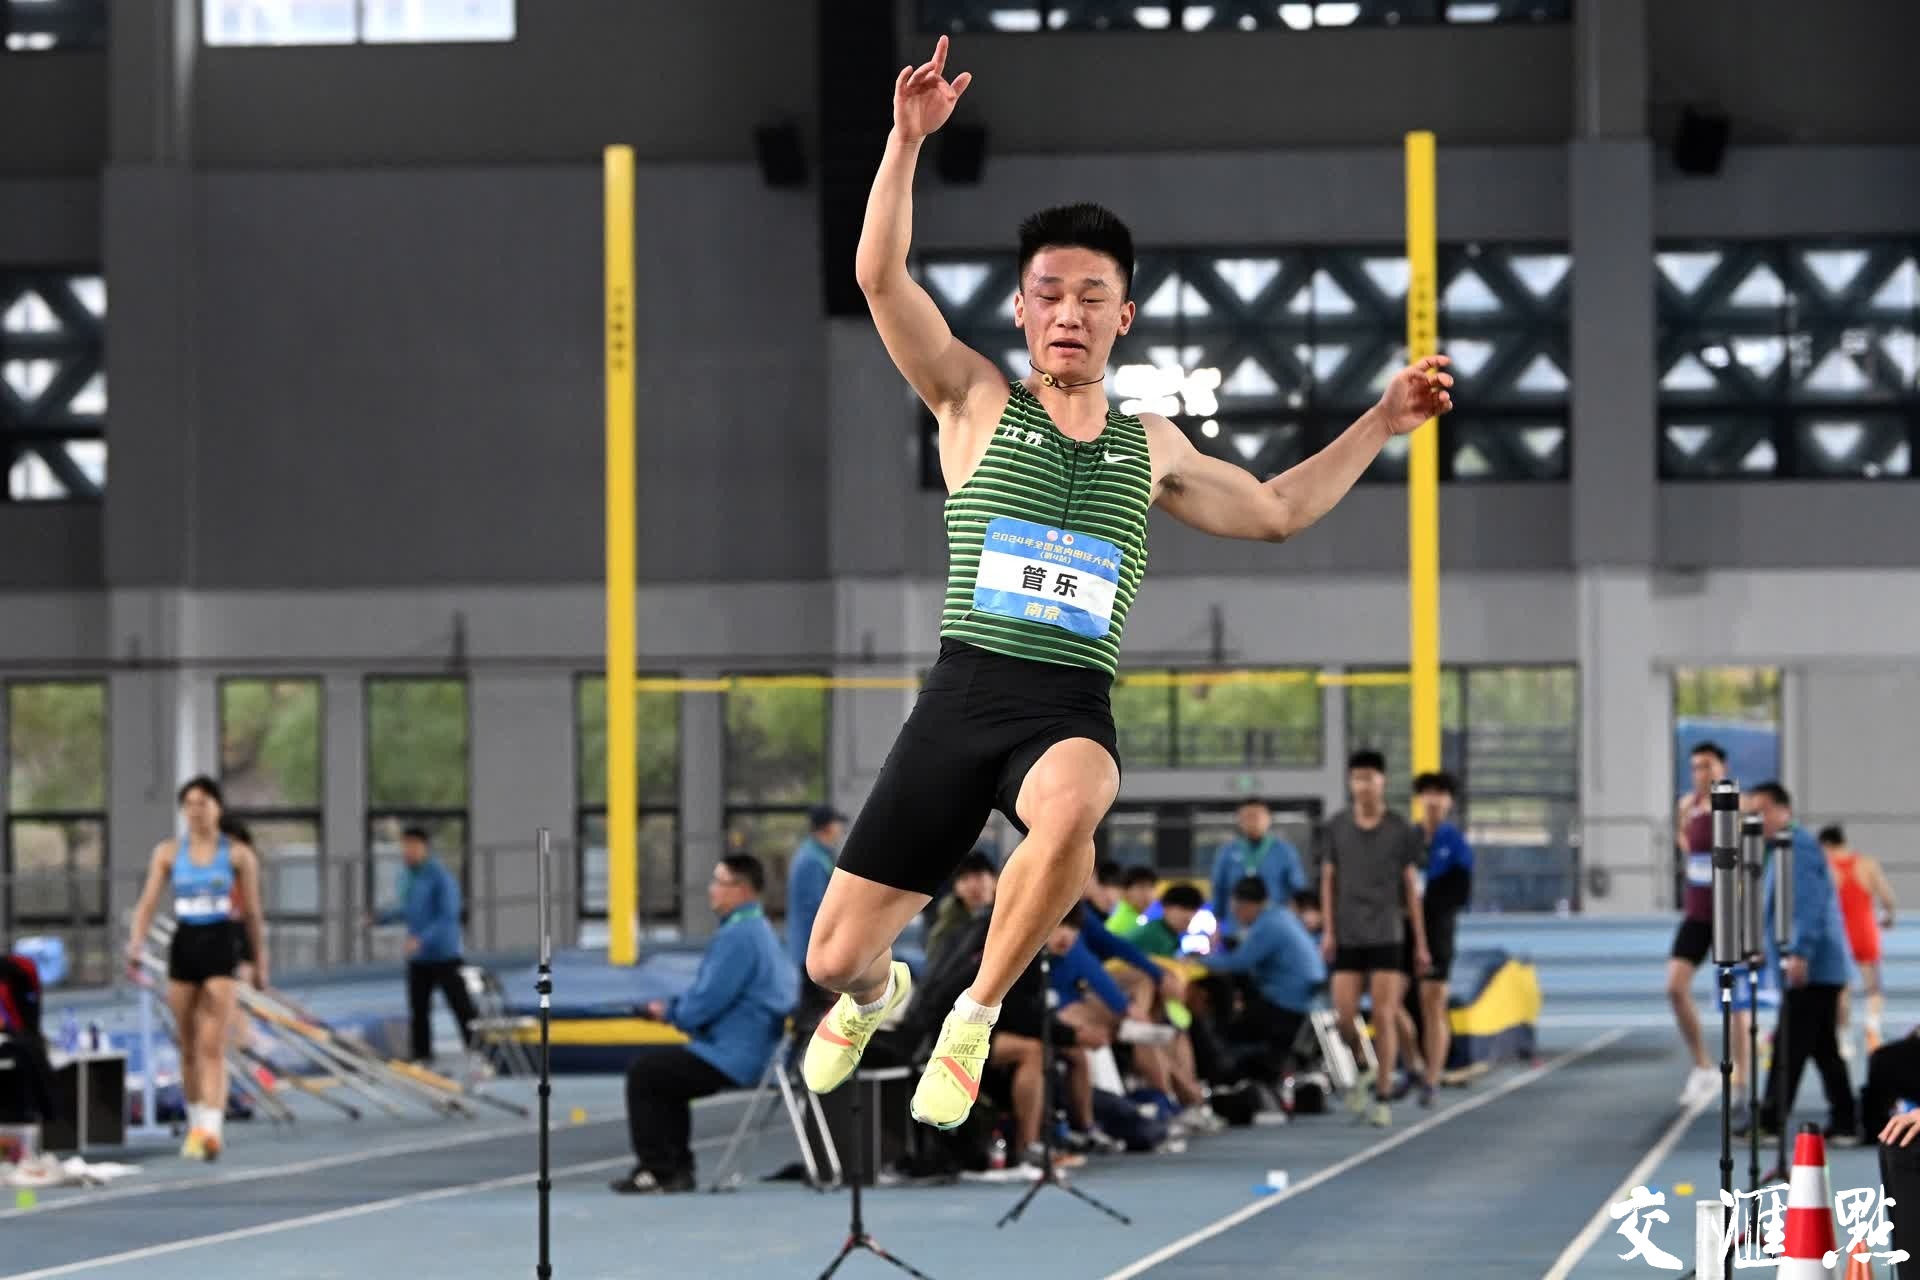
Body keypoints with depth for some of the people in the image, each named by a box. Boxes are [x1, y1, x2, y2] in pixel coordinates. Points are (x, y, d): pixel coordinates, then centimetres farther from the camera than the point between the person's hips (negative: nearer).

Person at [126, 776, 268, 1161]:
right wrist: (137, 942, -14)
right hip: (184, 946, 3)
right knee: (188, 1048, 9)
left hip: (220, 946, -3)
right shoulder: (168, 853, 6)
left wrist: (260, 961, 10)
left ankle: (212, 1129, -22)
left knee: (213, 1047, -13)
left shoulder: (239, 855, 1)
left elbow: (252, 913, 7)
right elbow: (148, 901, 2)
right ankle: (195, 1123, 23)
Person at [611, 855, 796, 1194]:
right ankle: (676, 1168, 22)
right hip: (751, 1053, 11)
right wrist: (674, 1008, 9)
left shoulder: (739, 936, -20)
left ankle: (656, 1171, 0)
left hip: (732, 1059, -11)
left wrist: (671, 1012, -2)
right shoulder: (758, 929, 14)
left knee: (644, 1070, -4)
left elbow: (707, 1001, -22)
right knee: (655, 1064, 25)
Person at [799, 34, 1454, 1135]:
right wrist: (909, 139, -15)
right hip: (964, 690, -1)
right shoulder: (977, 401, 7)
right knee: (835, 958, -2)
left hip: (1074, 706, 1)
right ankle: (877, 995, 41)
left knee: (1070, 813, -40)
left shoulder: (1152, 447, 17)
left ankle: (975, 1018, -14)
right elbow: (882, 275, -6)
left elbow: (1275, 509, 33)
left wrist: (1380, 425, 25)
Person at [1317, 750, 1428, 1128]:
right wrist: (1327, 930, 0)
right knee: (1345, 1016, -4)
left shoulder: (1401, 830, 2)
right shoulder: (1335, 827, 5)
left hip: (1388, 936, -1)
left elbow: (1411, 887, 5)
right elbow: (1328, 880, 9)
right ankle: (1362, 1073, 24)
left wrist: (1421, 942, 5)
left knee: (1384, 1016, -5)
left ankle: (1383, 1097, 2)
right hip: (1347, 937, 1)